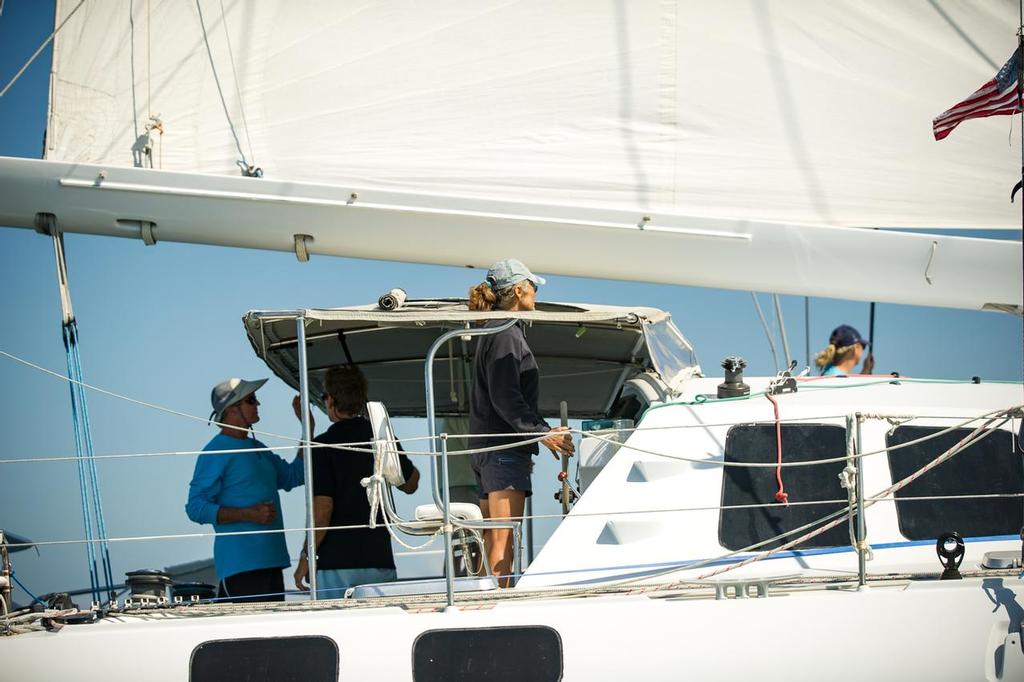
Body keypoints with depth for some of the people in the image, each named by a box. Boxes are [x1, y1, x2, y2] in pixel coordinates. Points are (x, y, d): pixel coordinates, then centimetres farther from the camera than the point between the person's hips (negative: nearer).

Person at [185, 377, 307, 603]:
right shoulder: (215, 452, -8)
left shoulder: (258, 448, 18)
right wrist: (249, 514, -20)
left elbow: (292, 477, 27)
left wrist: (308, 429, 18)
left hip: (271, 559, 9)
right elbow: (196, 508, -13)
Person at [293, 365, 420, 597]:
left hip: (335, 564, -5)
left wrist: (306, 558, -5)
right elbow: (410, 484, 25)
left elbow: (322, 509, -12)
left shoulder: (324, 445, -7)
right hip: (380, 560, 5)